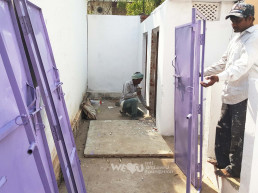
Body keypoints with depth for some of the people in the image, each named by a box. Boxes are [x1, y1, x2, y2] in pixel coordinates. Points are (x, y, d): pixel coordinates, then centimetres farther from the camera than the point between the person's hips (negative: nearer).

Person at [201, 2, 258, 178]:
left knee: (238, 134, 1)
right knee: (223, 129, 16)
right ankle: (223, 160, 32)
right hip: (230, 94, 9)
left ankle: (235, 169, 16)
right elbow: (224, 62, 23)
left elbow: (244, 64, -28)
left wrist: (219, 77, -42)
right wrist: (203, 73, 16)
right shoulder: (237, 38, 18)